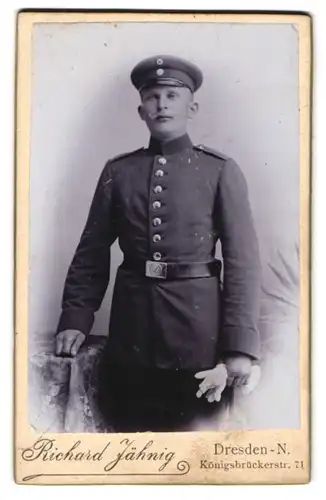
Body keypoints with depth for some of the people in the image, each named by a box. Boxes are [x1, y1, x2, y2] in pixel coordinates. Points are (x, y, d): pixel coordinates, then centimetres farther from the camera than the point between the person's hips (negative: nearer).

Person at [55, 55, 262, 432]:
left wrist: (240, 345, -12)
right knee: (124, 426, 14)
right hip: (129, 329, 2)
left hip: (199, 327, -2)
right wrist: (75, 320, -4)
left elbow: (243, 260, -5)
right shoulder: (117, 171, 7)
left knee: (197, 427, 12)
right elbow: (92, 253, 7)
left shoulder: (221, 171, -1)